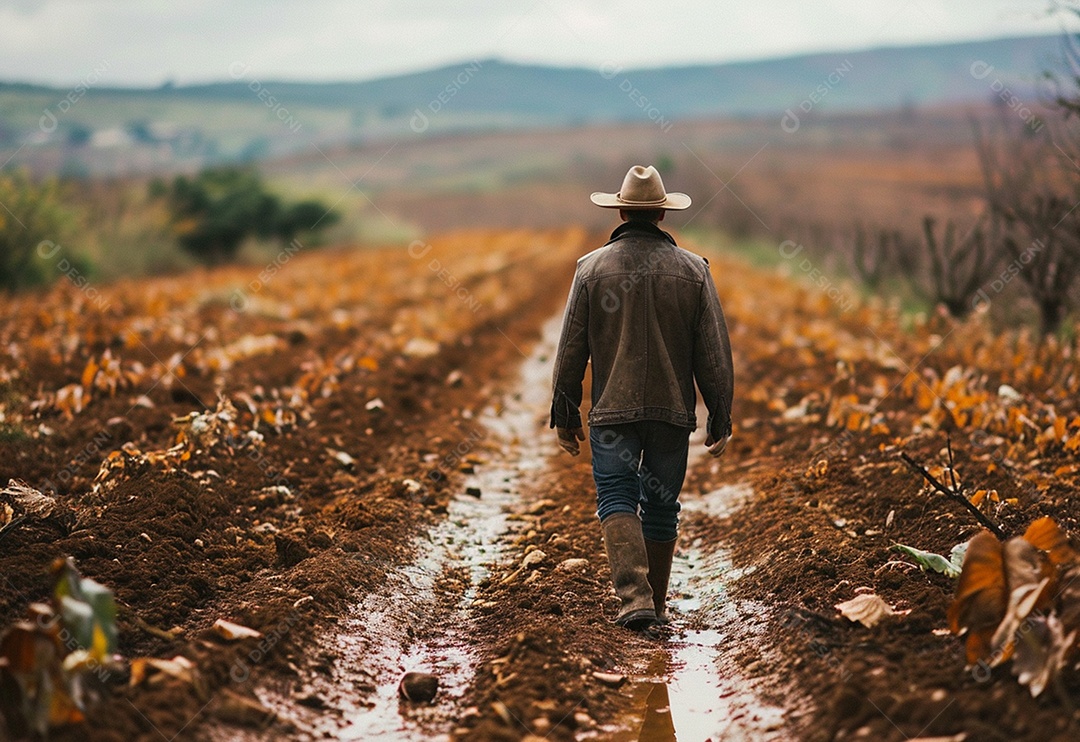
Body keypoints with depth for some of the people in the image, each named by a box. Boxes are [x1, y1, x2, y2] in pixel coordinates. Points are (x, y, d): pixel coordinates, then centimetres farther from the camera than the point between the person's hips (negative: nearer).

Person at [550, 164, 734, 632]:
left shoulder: (592, 267, -1)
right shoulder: (693, 270, 1)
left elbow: (571, 349, 0)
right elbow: (714, 353, 0)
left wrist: (564, 415, 9)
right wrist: (720, 418, 7)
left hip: (612, 409, -1)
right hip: (673, 410, 2)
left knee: (617, 499, -1)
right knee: (661, 506, 12)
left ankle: (635, 595, -20)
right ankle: (657, 605, 20)